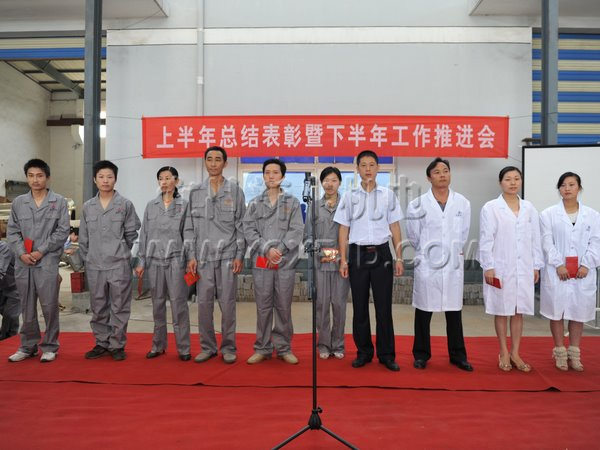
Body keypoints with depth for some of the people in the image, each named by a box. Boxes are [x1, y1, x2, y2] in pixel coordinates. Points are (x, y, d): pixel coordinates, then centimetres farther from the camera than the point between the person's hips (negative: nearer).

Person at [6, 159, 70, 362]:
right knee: (27, 307, 11)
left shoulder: (59, 201, 2)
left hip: (48, 262, -3)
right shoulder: (18, 202, 10)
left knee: (49, 306, -1)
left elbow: (62, 231, -3)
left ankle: (49, 347, 12)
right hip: (23, 263, 3)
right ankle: (27, 346, 22)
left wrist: (41, 251, -9)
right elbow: (12, 232, 9)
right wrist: (21, 253, -6)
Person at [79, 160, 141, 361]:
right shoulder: (88, 207, 8)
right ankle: (101, 343, 23)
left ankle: (117, 345, 13)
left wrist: (120, 253, 5)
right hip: (94, 266, 3)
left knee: (119, 307, 2)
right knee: (98, 307, 11)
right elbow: (83, 238, 12)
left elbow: (132, 234, 2)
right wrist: (87, 259, 10)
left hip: (119, 265, -3)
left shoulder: (125, 205, -2)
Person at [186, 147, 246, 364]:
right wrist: (191, 256, 2)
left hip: (228, 255, -2)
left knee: (227, 304, 2)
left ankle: (228, 348, 15)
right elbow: (191, 226, 9)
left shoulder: (235, 190, 4)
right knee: (204, 303, 5)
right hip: (203, 256, 2)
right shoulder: (196, 192, 10)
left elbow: (241, 225, 2)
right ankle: (207, 346, 19)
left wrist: (240, 255, -5)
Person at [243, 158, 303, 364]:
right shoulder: (255, 203, 9)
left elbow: (296, 230, -2)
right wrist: (267, 249, -12)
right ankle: (262, 348, 17)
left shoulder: (292, 202, 6)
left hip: (286, 262, -1)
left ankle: (284, 348, 17)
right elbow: (249, 230, 2)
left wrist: (279, 251, -13)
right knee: (263, 306, 6)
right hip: (261, 262, 1)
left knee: (284, 306, 5)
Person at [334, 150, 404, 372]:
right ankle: (364, 352, 20)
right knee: (360, 307, 6)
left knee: (383, 306, 3)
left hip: (381, 253, 0)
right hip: (358, 254, 0)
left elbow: (395, 228, 7)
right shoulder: (349, 196, 4)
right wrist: (343, 259, -1)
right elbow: (343, 229, 5)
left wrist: (399, 257, 2)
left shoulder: (388, 195, 5)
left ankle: (386, 354, 15)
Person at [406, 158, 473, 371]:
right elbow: (413, 236, 4)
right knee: (423, 312, 7)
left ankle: (458, 355, 23)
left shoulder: (463, 203, 2)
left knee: (454, 312, 10)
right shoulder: (417, 205, -5)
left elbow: (463, 235, 12)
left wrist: (453, 251, 14)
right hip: (427, 264, -2)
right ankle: (421, 354, 20)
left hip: (454, 265, 2)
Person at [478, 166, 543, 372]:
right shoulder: (490, 208, -4)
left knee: (519, 311, 9)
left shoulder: (529, 208, 8)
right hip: (500, 268, -3)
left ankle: (515, 353, 21)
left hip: (524, 268, 4)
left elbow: (535, 239, 9)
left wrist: (536, 266, 6)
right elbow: (486, 239, -7)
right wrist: (488, 266, -11)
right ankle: (504, 353, 18)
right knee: (502, 311, 6)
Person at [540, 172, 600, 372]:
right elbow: (547, 242, -5)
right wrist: (559, 265, -14)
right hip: (557, 271, -2)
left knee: (578, 312, 8)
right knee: (557, 311, 2)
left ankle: (574, 353, 20)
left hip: (583, 272, 2)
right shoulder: (549, 214, 1)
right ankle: (560, 353, 14)